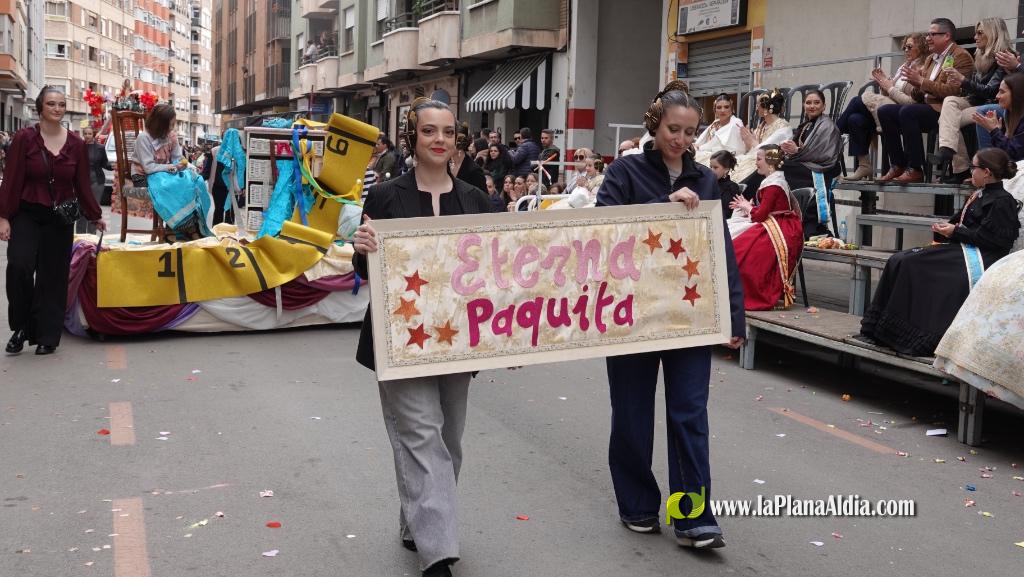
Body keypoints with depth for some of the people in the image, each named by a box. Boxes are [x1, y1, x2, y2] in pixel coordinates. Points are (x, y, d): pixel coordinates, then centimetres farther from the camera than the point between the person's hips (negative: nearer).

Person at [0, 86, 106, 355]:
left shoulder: (76, 144, 2)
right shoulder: (24, 138, -5)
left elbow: (83, 185, 9)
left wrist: (95, 216, 11)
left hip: (60, 219, 2)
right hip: (26, 214, -2)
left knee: (53, 277, 4)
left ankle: (47, 337, 16)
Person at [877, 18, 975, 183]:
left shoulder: (961, 57, -4)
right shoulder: (932, 58, 22)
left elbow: (952, 91, -17)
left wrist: (922, 81, -15)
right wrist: (916, 84, -1)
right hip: (927, 106, 9)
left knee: (907, 111, -33)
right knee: (884, 111, -9)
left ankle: (916, 170, -28)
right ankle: (898, 166, -8)